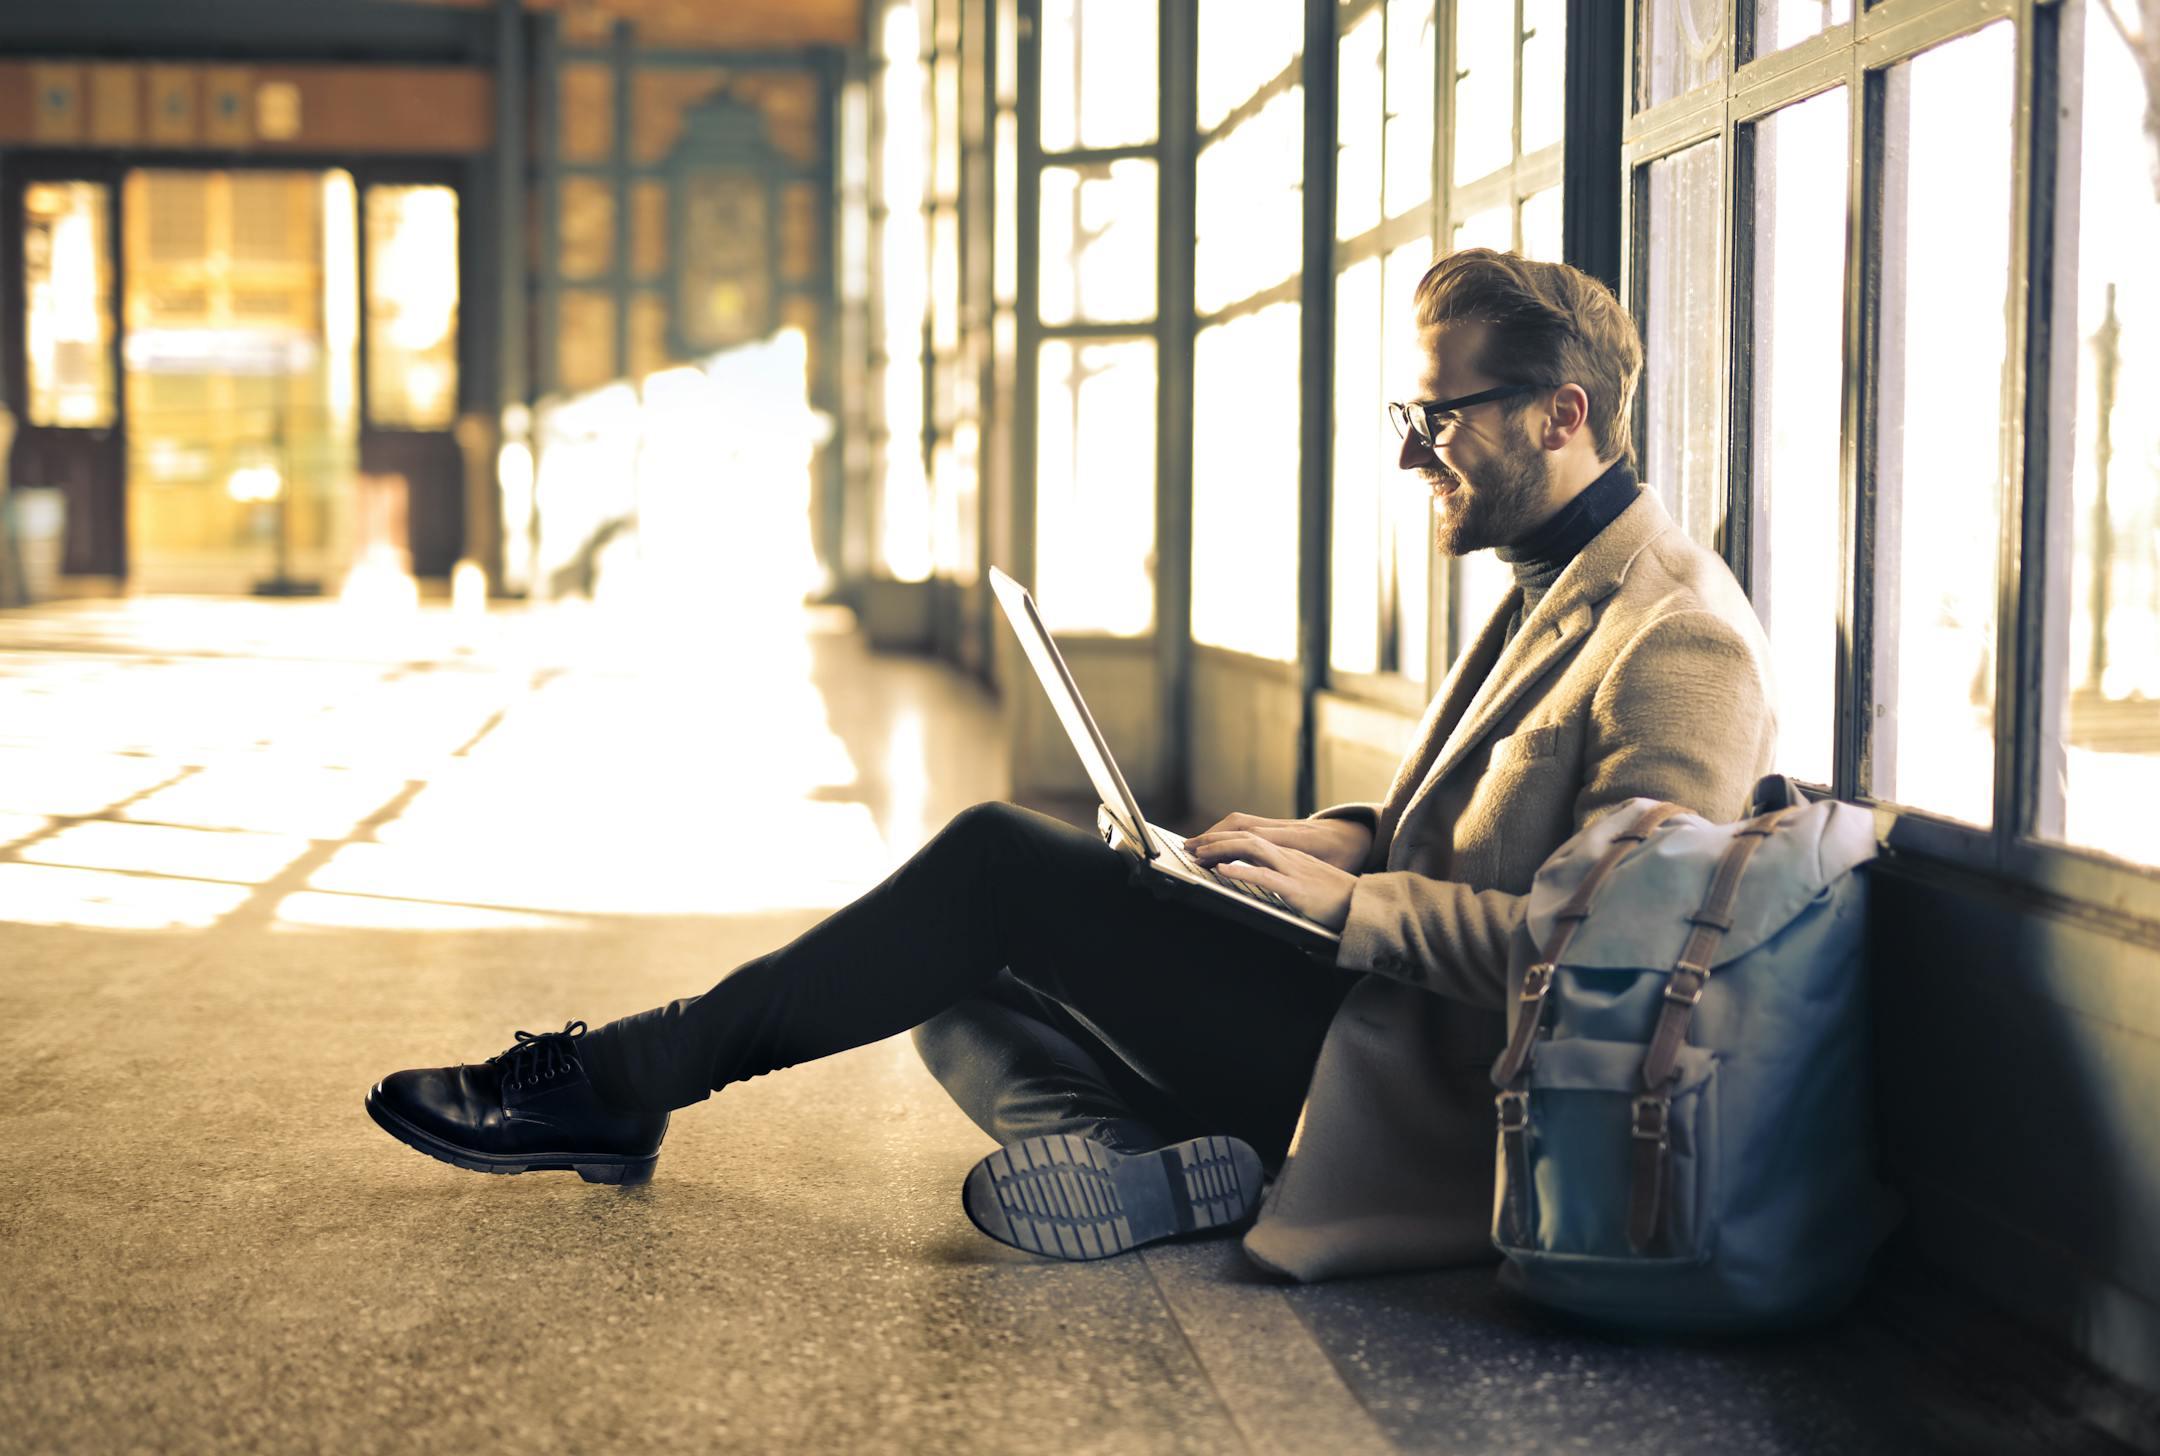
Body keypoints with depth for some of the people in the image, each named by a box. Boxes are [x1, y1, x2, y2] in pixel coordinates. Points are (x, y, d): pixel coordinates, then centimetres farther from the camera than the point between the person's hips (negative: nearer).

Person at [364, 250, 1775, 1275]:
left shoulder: (1681, 644, -16)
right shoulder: (1558, 585, 17)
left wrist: (1351, 901, -22)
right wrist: (1354, 835, 7)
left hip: (1413, 1086, -11)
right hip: (1373, 1000, 11)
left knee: (1005, 865, -15)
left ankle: (620, 1080, -4)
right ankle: (1140, 1157, -16)